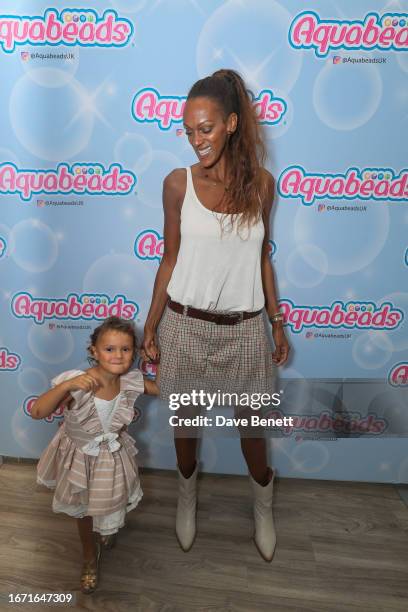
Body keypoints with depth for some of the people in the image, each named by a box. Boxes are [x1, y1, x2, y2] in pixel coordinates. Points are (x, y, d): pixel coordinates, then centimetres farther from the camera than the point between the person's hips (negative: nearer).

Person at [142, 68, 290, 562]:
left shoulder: (261, 182, -2)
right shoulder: (178, 183, -5)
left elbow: (261, 257, 6)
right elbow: (170, 259, 0)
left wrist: (278, 322, 8)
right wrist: (150, 327, 1)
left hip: (244, 328, 1)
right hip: (185, 324, 0)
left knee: (251, 429, 14)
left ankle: (263, 506, 46)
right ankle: (187, 496, 49)